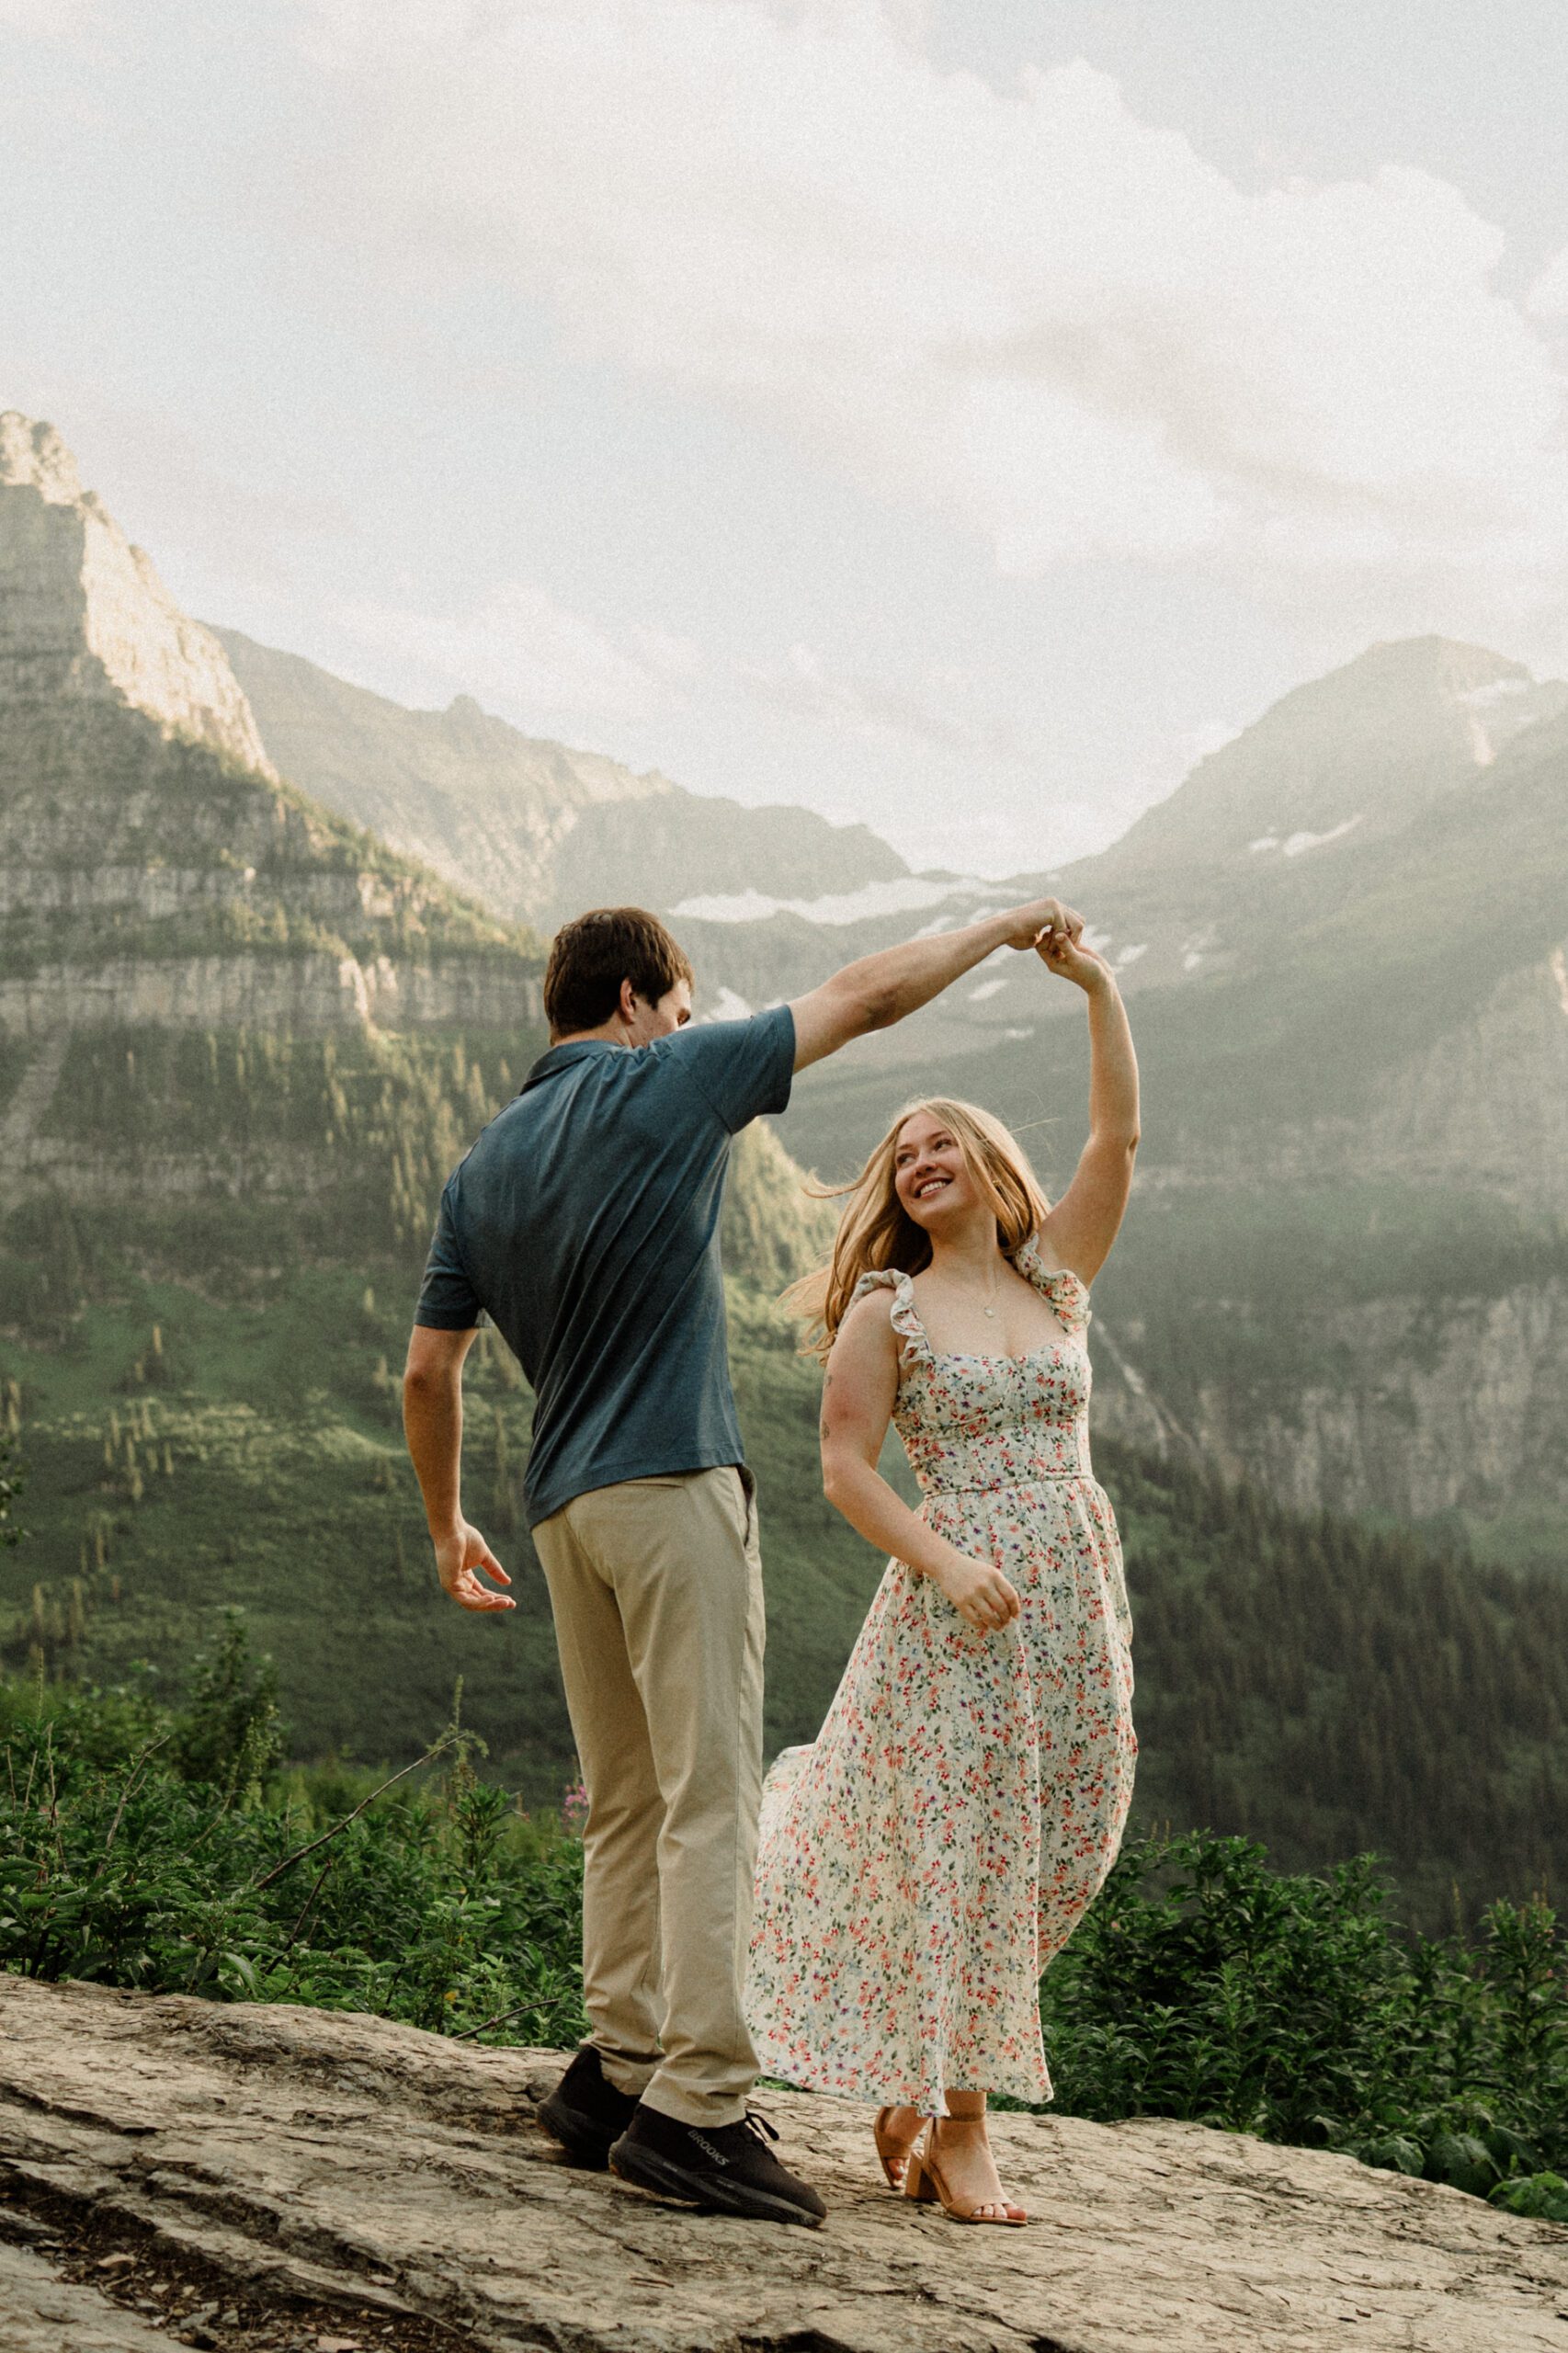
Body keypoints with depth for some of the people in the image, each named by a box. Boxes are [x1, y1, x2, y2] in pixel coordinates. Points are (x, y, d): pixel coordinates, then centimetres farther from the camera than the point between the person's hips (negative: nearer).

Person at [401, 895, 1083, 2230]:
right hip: (673, 1484, -7)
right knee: (709, 1796, -8)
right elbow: (867, 998, 2)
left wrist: (446, 1525, 26)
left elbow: (428, 1373, 15)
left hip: (565, 1506, 7)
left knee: (626, 1804, 13)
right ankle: (694, 2104, -10)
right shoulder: (665, 1087, -3)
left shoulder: (485, 1167, 15)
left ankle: (619, 2070, 14)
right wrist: (1006, 928, 15)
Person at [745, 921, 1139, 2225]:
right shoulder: (885, 1309, 2)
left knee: (1051, 1847, 7)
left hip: (1078, 1595, 4)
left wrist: (1098, 986, -5)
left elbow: (1118, 1139, 2)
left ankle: (914, 2079, 25)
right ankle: (958, 2124, 7)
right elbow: (845, 1466, -3)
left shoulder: (1057, 1273, 11)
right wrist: (942, 1563, -17)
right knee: (958, 1845, -4)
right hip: (957, 1599, -4)